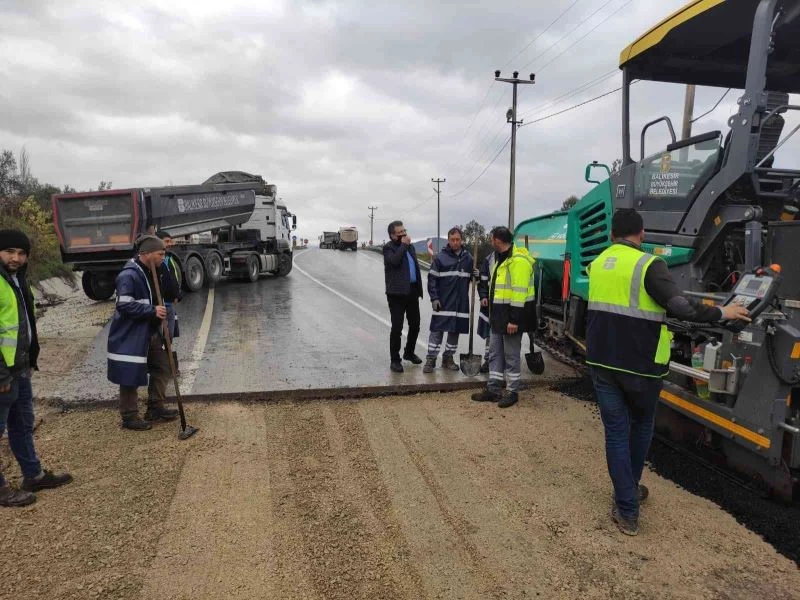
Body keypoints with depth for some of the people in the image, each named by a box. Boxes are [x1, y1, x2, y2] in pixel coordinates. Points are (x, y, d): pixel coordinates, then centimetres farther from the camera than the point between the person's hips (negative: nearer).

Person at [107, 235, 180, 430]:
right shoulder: (128, 275, -19)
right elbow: (124, 305, -26)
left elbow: (172, 293, 2)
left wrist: (163, 270, -8)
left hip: (152, 333, 9)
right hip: (130, 336, -9)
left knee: (162, 368, 14)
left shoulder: (154, 272, 8)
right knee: (130, 377, 1)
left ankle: (155, 408, 27)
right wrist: (152, 310, -27)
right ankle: (129, 417, 14)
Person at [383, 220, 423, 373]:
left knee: (415, 324, 14)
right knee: (397, 327, -5)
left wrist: (419, 288, 15)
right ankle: (394, 360, 6)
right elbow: (394, 261, -25)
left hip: (412, 291, 7)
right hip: (397, 293, -7)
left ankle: (409, 352, 34)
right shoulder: (388, 248, -4)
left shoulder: (410, 246, 17)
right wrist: (403, 245, -14)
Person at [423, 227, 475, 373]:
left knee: (455, 331, 9)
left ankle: (448, 358, 22)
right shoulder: (440, 257, -2)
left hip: (461, 303, 4)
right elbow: (432, 279, -3)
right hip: (443, 302, -3)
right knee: (437, 330, -4)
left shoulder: (468, 258, 8)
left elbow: (471, 277, 19)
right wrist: (434, 298, -10)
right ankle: (431, 359, 4)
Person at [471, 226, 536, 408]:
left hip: (511, 316, -10)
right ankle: (493, 389, 23)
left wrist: (514, 320, -24)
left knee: (511, 356, 2)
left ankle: (512, 392, 15)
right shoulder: (501, 258, 14)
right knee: (495, 353, 13)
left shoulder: (518, 261, -19)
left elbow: (519, 292, -23)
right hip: (498, 315, 10)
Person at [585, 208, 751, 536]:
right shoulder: (649, 265, -13)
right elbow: (679, 306, -22)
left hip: (602, 361, 4)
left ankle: (627, 511, 9)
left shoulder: (597, 264, 6)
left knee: (616, 431, 8)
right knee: (641, 426, 21)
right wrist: (721, 312, -9)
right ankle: (630, 488, 39)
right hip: (640, 364, -3)